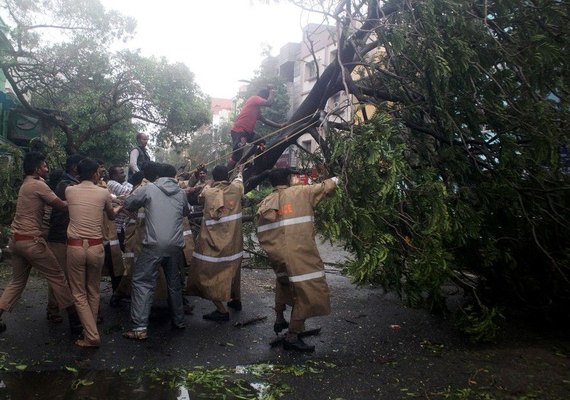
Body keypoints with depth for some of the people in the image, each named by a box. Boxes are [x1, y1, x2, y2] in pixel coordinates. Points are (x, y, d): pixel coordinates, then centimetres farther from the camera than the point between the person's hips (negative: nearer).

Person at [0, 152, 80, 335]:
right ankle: (74, 318, 6)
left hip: (16, 239, 9)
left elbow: (49, 202, 17)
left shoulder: (26, 184, 17)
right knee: (57, 277, 0)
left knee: (17, 281, 19)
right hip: (31, 240, -9)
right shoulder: (38, 185, -12)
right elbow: (61, 205, -10)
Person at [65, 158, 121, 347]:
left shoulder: (69, 191, 2)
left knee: (79, 293, 7)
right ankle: (90, 330, 25)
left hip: (75, 246, 0)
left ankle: (92, 336, 3)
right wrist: (118, 208, 42)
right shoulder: (103, 193, -1)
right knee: (94, 291, 17)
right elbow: (111, 216, 19)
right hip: (96, 247, 0)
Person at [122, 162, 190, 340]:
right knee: (175, 283, 18)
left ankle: (140, 327, -5)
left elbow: (128, 204, 9)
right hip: (176, 245, 4)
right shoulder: (181, 193, 10)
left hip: (154, 245, -4)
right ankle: (179, 321, 29)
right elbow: (186, 211, 27)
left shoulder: (148, 189, 1)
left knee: (142, 283, 2)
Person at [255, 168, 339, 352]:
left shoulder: (265, 204, 7)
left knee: (284, 284, 30)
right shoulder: (301, 192, -3)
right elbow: (325, 187, 12)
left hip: (279, 256, 6)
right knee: (307, 293, 1)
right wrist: (335, 179, 32)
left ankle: (279, 320, 43)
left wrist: (274, 253, 12)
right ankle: (292, 337, 2)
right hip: (300, 255, -6)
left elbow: (262, 235, 4)